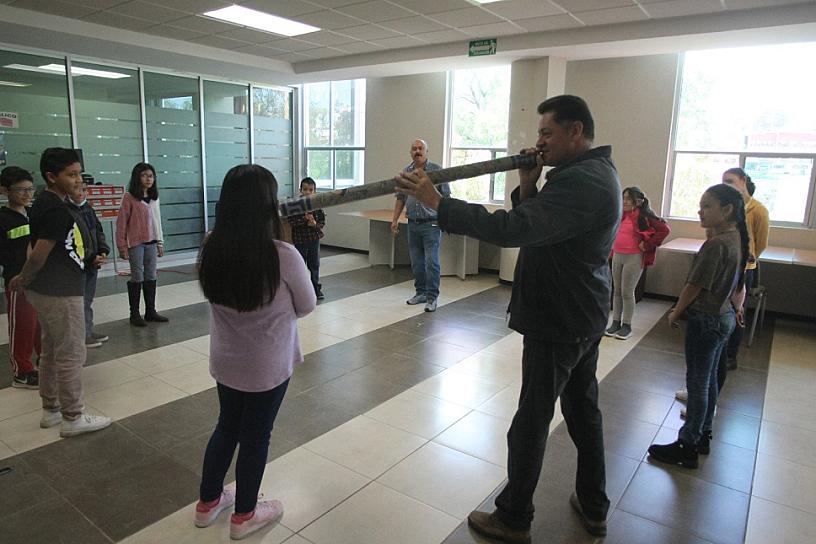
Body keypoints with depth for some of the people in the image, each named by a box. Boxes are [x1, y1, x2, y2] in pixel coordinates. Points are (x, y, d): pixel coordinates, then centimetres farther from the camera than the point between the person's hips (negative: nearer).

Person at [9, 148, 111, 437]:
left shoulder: (44, 203, 11)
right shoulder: (56, 209, -20)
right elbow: (39, 255, -19)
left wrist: (26, 280, 12)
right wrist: (24, 280, -3)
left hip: (46, 291, 10)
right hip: (61, 293, -10)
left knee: (51, 352, 18)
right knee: (71, 356, 1)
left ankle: (51, 410, 30)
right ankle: (73, 418, 12)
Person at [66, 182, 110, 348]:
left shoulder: (87, 208, 11)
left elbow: (98, 231, 15)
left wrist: (103, 251, 0)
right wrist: (91, 258, -19)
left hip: (93, 263, 8)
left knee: (88, 298, 17)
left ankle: (89, 331, 28)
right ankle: (82, 335, 8)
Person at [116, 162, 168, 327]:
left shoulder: (154, 197, 10)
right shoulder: (129, 197, -8)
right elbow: (121, 223, -8)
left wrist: (160, 243, 13)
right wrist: (122, 247, -9)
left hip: (151, 243, 5)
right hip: (135, 243, -5)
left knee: (151, 277, 10)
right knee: (137, 278, 1)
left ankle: (150, 311, 20)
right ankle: (134, 314, 11)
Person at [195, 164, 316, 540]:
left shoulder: (211, 251, -11)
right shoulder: (283, 256, -25)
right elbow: (306, 307, -9)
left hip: (225, 360, 5)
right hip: (268, 365, -4)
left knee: (227, 426, 24)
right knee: (255, 436, 14)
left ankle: (208, 502, 43)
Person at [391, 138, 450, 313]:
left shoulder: (436, 170, -2)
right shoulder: (405, 172, 10)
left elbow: (445, 197, -2)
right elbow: (400, 198, 15)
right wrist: (395, 220, 10)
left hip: (431, 224, -5)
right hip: (413, 224, 5)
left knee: (431, 262, -6)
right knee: (416, 262, 11)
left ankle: (432, 297, 3)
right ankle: (421, 292, 24)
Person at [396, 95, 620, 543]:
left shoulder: (581, 182, -24)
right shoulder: (594, 173, 11)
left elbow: (514, 230, -37)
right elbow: (536, 226, 9)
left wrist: (439, 204, -35)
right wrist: (527, 186, -7)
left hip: (557, 324, -11)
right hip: (584, 318, 11)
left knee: (532, 421, 4)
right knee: (583, 409, 21)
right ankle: (594, 508, 38)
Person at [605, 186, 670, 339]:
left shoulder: (644, 216, -11)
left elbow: (665, 229, -18)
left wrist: (647, 244, -14)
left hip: (633, 258, -6)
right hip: (617, 256, 6)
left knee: (627, 292, -1)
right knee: (616, 291, 10)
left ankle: (627, 326, 11)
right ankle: (616, 322, 20)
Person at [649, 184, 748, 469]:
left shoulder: (715, 245, -23)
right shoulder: (737, 239, 6)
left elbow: (694, 286, -18)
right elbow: (738, 284, 16)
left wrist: (675, 313, -4)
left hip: (705, 320, -9)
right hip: (724, 317, 9)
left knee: (697, 384, 0)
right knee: (709, 380, 18)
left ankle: (687, 447, 10)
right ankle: (703, 436, 31)